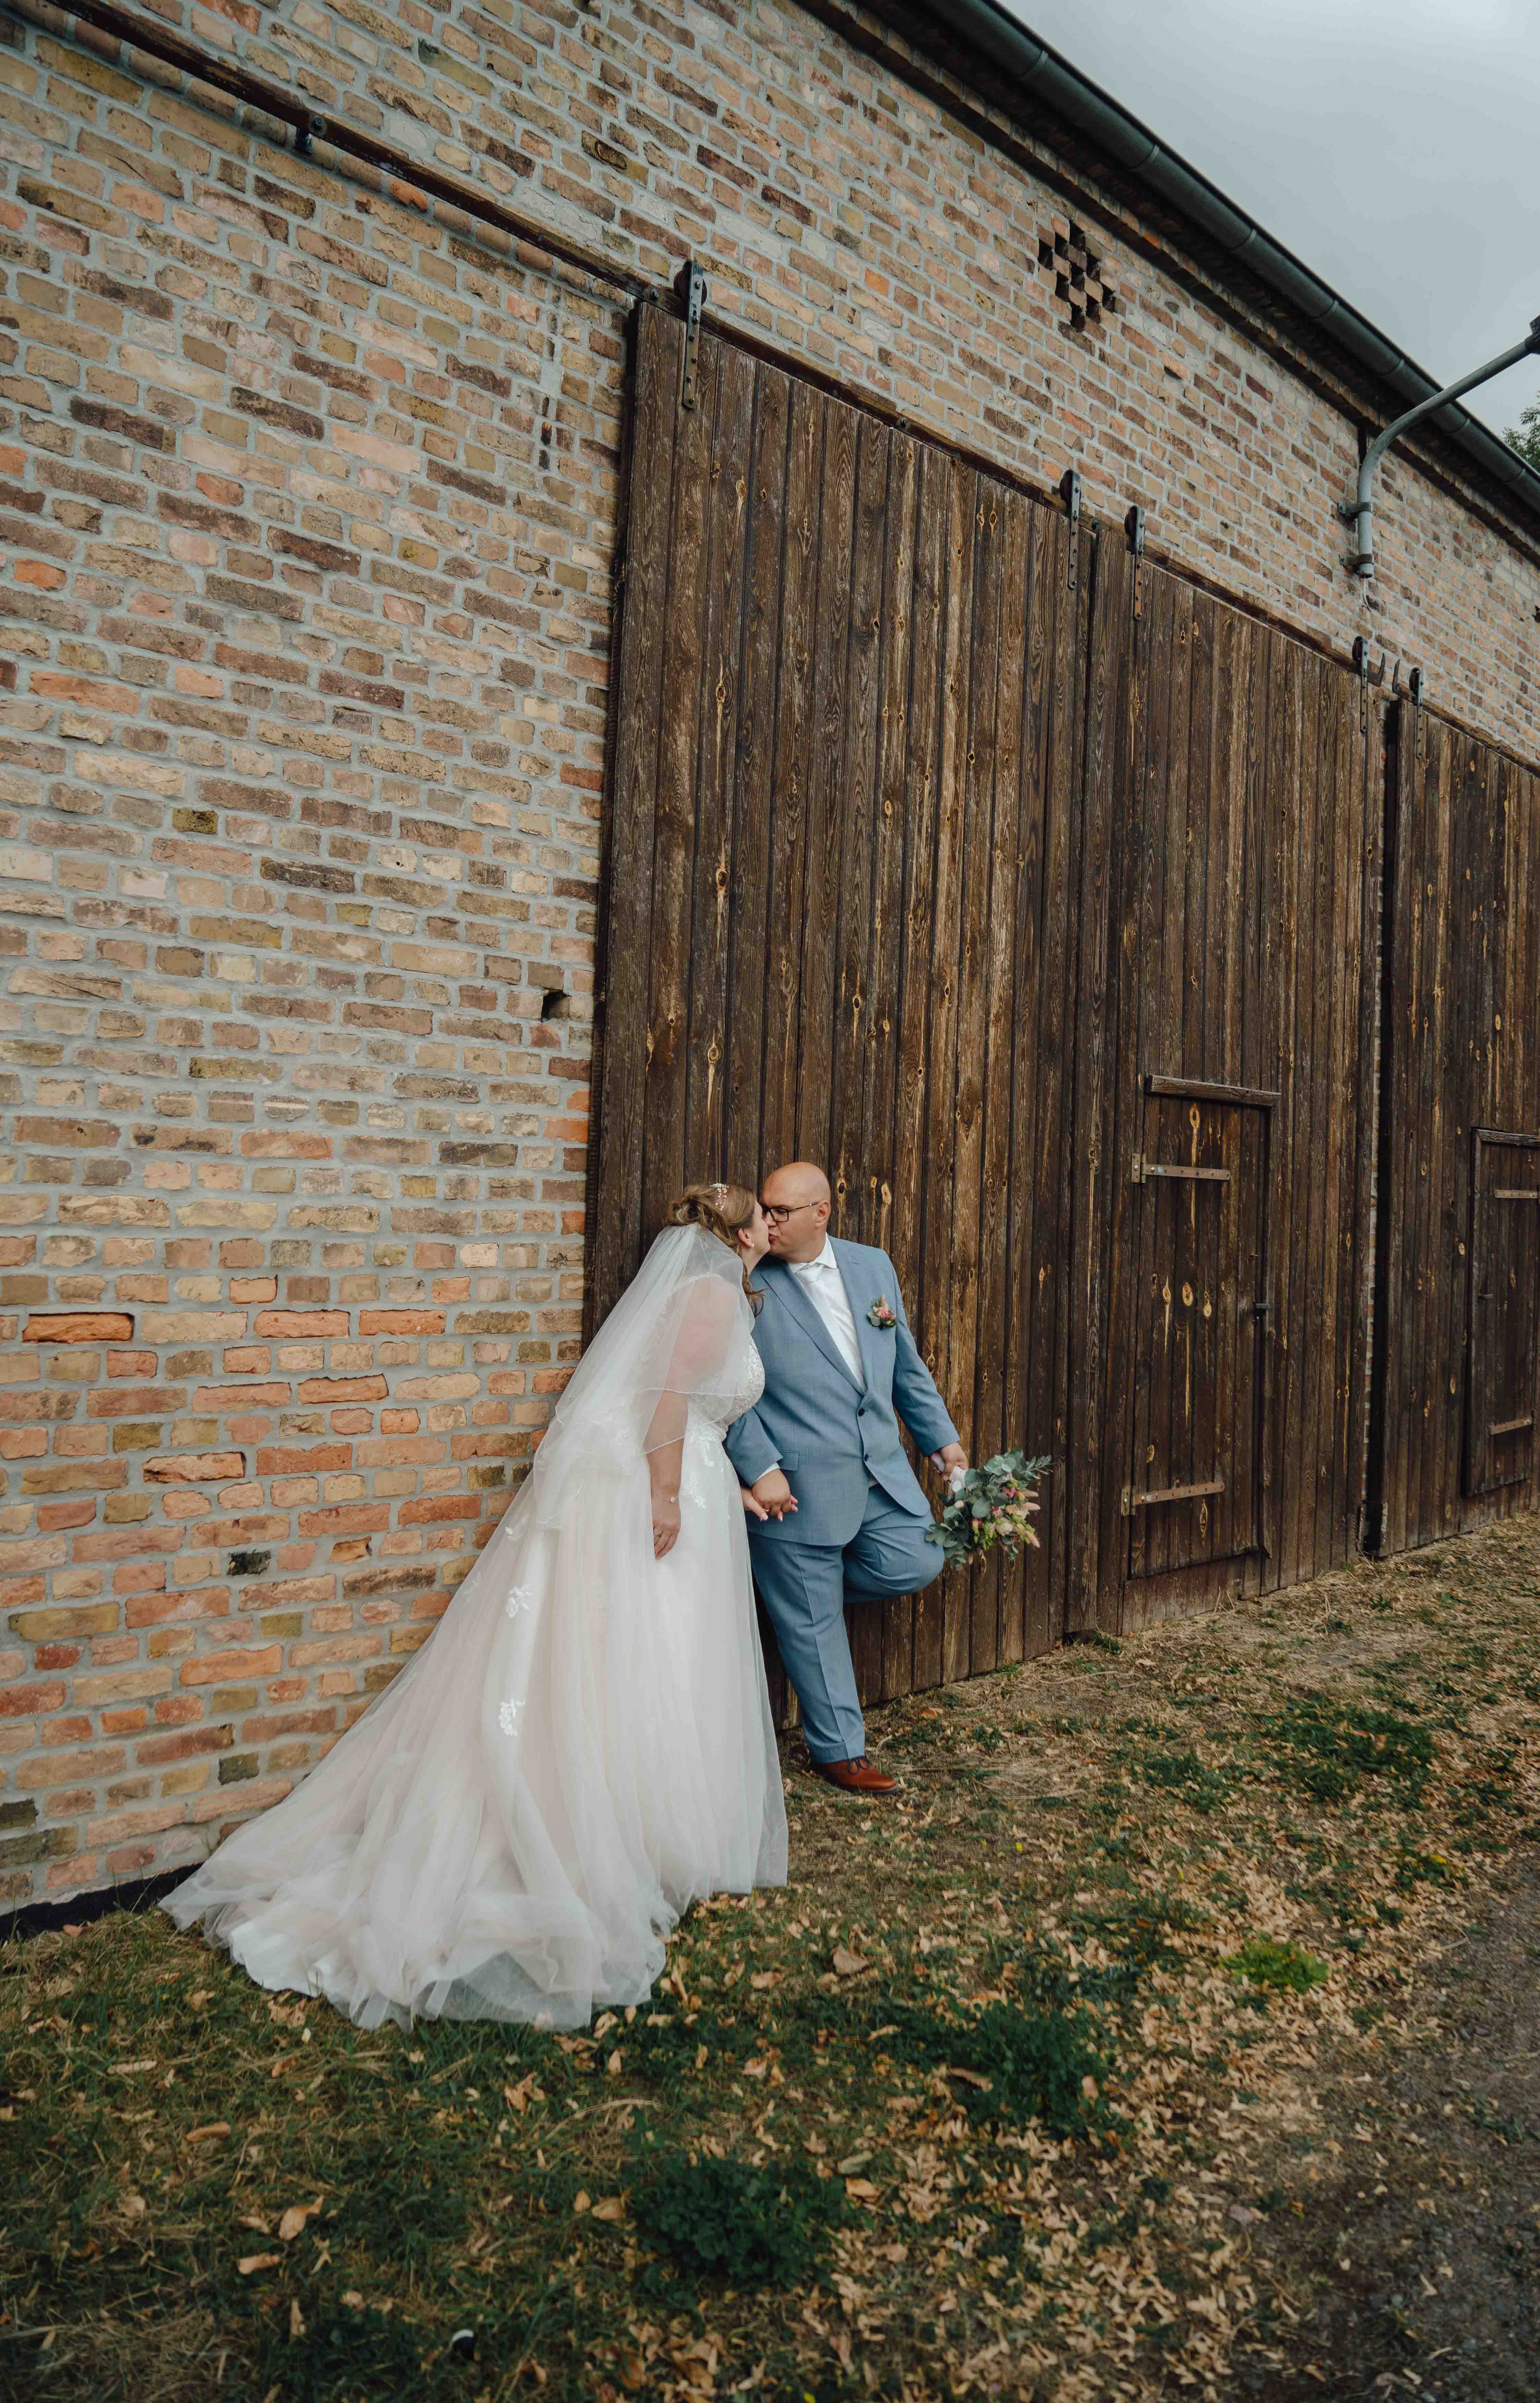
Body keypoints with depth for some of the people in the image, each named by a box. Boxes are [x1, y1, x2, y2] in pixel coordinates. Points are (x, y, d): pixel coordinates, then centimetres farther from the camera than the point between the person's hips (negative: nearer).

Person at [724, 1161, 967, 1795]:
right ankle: (838, 1750, 24)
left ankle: (799, 1582, 24)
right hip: (796, 1485, -5)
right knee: (815, 1624, 5)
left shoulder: (873, 1266, 6)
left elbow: (906, 1366, 14)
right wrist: (759, 1469, -17)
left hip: (882, 1472, 5)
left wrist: (942, 1438, 14)